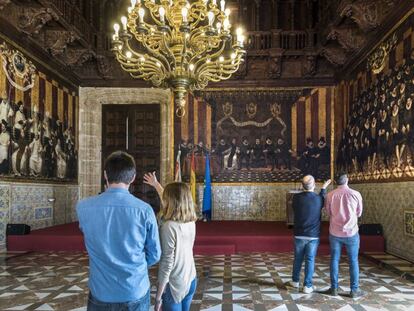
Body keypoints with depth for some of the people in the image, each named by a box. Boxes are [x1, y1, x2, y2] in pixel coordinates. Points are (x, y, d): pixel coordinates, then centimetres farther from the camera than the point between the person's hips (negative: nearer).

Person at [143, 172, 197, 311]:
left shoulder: (169, 227, -23)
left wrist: (158, 296, -14)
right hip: (191, 281, 7)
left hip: (174, 286, -7)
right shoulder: (191, 221, -2)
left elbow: (166, 264, -21)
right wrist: (156, 184, 29)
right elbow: (170, 201, 17)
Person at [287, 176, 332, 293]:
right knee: (310, 260, 5)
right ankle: (307, 286, 6)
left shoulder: (296, 198, -10)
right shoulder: (318, 199, -11)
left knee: (298, 258, 16)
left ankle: (295, 281, 29)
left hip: (299, 234, 1)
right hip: (313, 235, -1)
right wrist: (323, 188, 24)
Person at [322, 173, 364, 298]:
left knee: (334, 260, 10)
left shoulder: (330, 195, -5)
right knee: (353, 261, 8)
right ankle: (354, 290, 13)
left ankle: (334, 288, 14)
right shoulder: (355, 194, -7)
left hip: (335, 233, 1)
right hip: (351, 233, -1)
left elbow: (328, 212, 5)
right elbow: (359, 213, 5)